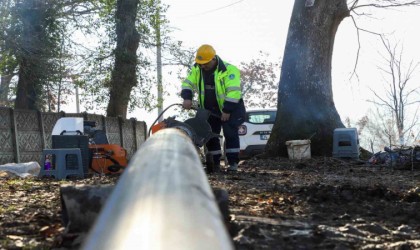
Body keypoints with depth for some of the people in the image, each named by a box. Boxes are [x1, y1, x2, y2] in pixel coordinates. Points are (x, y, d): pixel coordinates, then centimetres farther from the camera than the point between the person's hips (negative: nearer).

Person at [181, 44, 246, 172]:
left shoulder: (229, 70, -25)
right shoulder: (197, 69, -6)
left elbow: (233, 92, -29)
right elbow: (187, 83, -2)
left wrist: (227, 111, -30)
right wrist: (187, 98, -21)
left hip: (230, 108, -5)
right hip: (209, 109, 6)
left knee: (230, 134, -12)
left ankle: (233, 163, -5)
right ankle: (215, 163, 15)